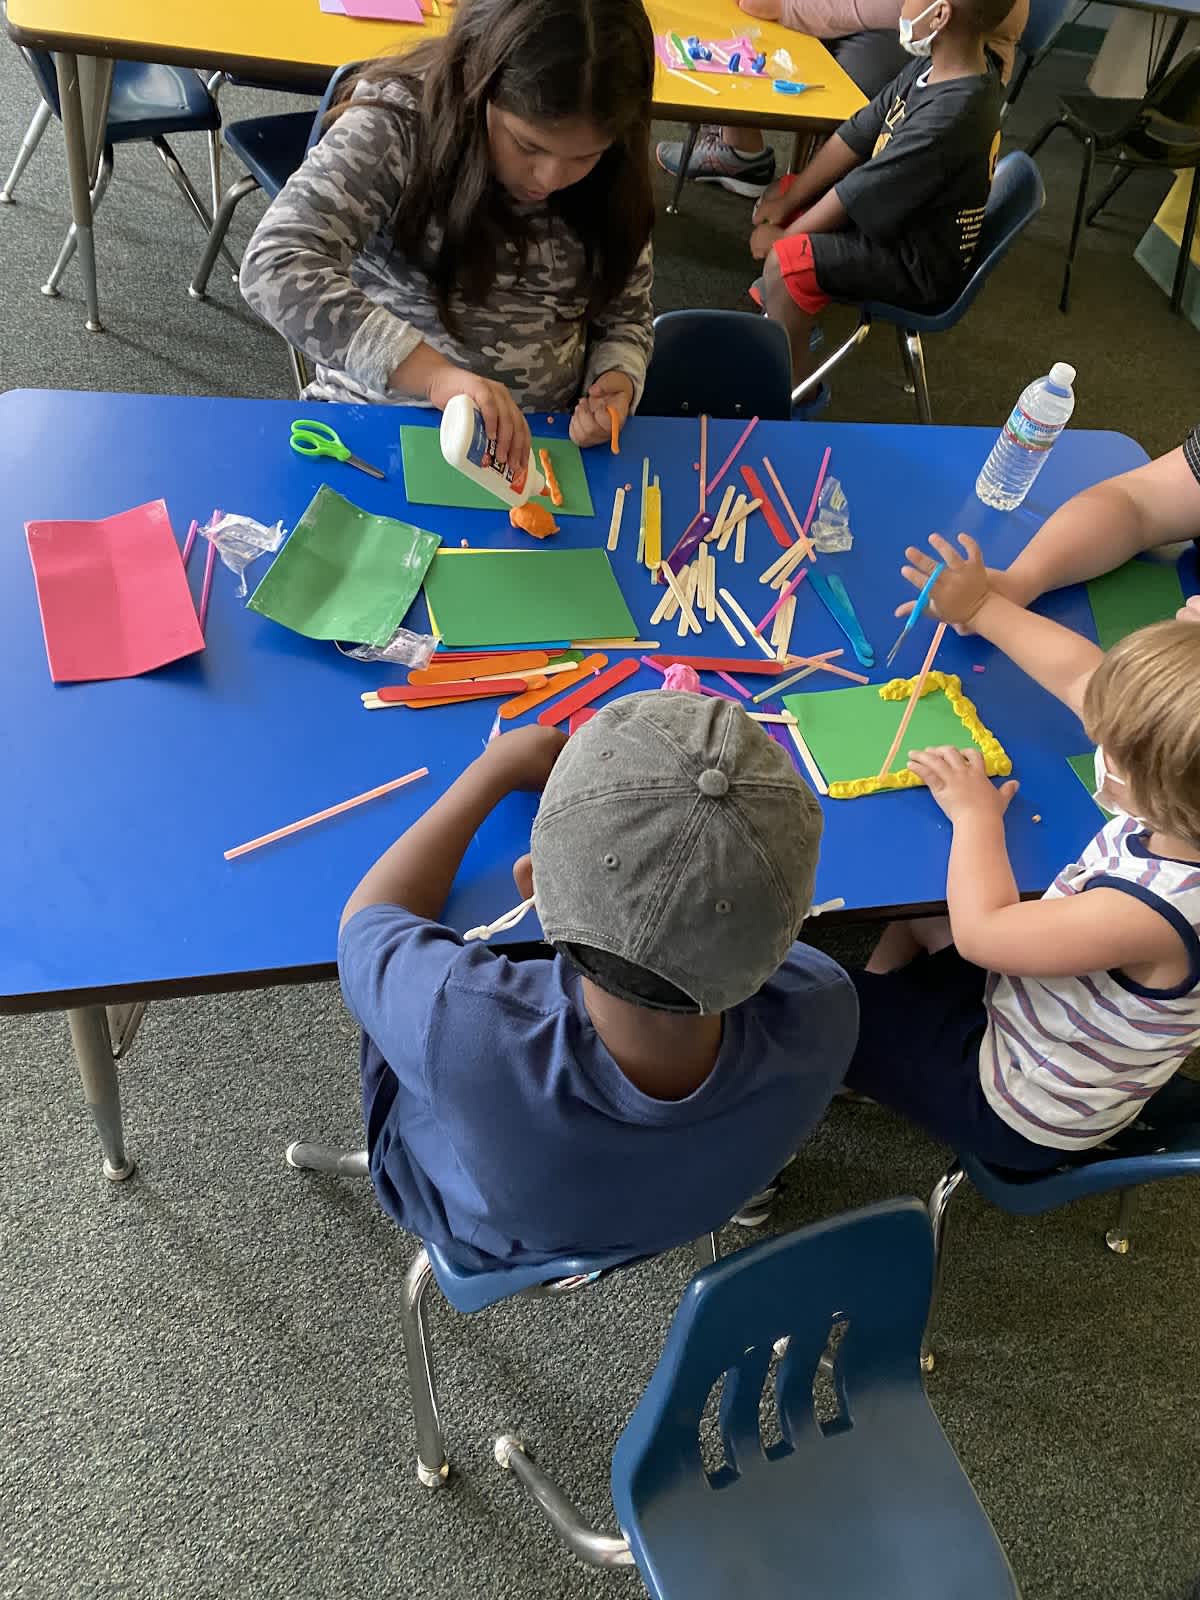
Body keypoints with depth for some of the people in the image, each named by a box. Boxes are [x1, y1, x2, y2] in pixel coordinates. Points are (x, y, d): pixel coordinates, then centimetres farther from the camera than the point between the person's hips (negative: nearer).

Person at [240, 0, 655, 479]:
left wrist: (618, 379, -11)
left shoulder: (613, 181, -2)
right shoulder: (395, 124, -13)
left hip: (537, 446, 2)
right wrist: (434, 374, -34)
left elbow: (626, 315, 11)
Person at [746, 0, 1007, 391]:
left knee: (784, 264, -28)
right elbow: (856, 137, 1)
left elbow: (854, 197, -25)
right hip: (899, 213, 10)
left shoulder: (948, 117, -32)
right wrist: (786, 201, -2)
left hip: (918, 264, -10)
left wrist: (782, 238, -12)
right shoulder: (934, 67, -4)